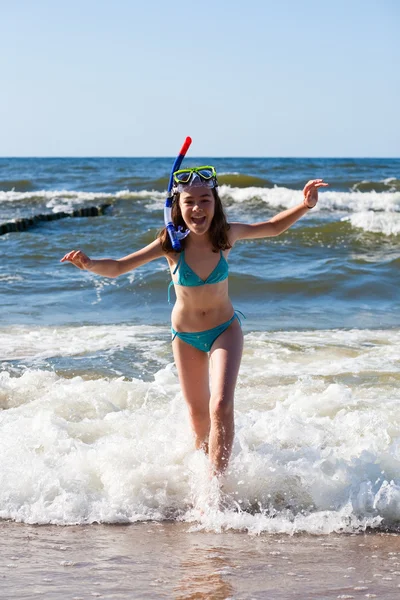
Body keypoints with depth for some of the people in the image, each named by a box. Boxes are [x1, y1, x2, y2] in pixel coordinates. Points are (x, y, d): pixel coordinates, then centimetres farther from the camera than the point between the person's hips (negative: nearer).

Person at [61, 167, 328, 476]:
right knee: (199, 416, 14)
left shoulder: (227, 235, -17)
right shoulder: (171, 244, -20)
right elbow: (117, 267, -18)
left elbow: (273, 226, 0)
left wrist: (305, 205, -16)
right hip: (185, 335, 1)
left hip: (225, 330, -1)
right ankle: (203, 457, 44)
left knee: (221, 406, -20)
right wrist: (89, 263, -39)